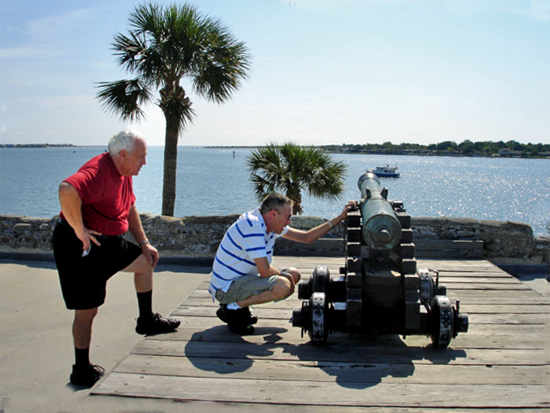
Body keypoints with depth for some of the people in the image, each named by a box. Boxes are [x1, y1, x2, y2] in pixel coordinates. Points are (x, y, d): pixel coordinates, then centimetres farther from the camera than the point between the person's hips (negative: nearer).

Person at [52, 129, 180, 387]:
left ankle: (146, 321, 34)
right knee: (87, 310, 1)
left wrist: (143, 243, 18)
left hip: (110, 242, 10)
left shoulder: (123, 173, 7)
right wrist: (79, 229, -33)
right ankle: (82, 371, 16)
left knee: (145, 262, 21)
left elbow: (129, 209, 20)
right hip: (82, 248, -10)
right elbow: (67, 190, -45)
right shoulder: (98, 172, -26)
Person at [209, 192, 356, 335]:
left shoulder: (270, 223, 6)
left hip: (242, 278, 10)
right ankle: (232, 308, -11)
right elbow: (264, 271, -27)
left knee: (294, 275, 9)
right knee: (282, 285, -28)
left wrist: (340, 218, 8)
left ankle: (240, 304, 10)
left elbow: (306, 237, 11)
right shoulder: (253, 226, -25)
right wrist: (284, 275, -7)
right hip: (226, 287, -10)